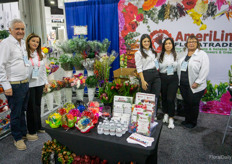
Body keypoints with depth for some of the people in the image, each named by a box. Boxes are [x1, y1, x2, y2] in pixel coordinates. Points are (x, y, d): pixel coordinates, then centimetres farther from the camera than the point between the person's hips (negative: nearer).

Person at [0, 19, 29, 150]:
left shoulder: (23, 42, 12)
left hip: (25, 83, 7)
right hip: (14, 85, -7)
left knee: (23, 110, 19)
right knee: (16, 113, 6)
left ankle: (24, 132, 35)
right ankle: (18, 138, 23)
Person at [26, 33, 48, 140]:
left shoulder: (41, 55, 10)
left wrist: (46, 82, 14)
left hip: (39, 83, 5)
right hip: (29, 84, -5)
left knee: (38, 105, 15)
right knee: (31, 107, 3)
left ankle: (38, 126, 30)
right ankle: (31, 131, 16)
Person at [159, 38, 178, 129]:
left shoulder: (176, 55, 2)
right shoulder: (161, 56, 4)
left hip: (173, 78, -1)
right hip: (163, 78, 2)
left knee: (170, 99, -8)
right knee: (164, 98, 12)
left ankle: (171, 118, 6)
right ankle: (166, 114, 35)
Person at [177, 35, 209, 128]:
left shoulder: (202, 54, -8)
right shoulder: (183, 53, 11)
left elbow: (204, 70, -14)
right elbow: (179, 66, 15)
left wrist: (197, 82, -17)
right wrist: (179, 80, 8)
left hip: (194, 86, -5)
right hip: (183, 84, 6)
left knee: (193, 104, 5)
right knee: (186, 102, 15)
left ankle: (193, 122, 23)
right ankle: (187, 120, 31)